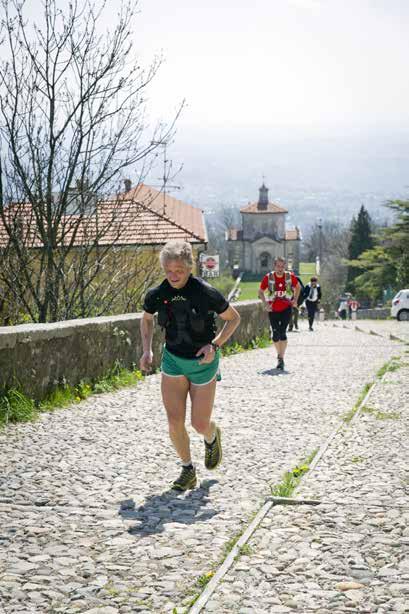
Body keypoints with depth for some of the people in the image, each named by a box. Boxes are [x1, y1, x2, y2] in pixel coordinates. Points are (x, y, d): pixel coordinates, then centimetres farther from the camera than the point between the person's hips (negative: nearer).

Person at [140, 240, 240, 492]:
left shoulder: (207, 293, -21)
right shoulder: (156, 295, -11)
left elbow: (234, 318, -6)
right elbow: (146, 320, 11)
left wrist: (214, 345, -19)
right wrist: (147, 350, -3)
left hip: (203, 362, -3)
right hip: (173, 360, 3)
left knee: (200, 424, 2)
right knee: (175, 422, -5)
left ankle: (213, 436, 40)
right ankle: (188, 470, 17)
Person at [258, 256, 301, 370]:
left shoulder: (290, 276, -6)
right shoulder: (268, 277, -8)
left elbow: (298, 287, 14)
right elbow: (260, 291, 5)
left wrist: (295, 299, 3)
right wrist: (265, 304, -7)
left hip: (286, 308, -1)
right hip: (273, 309, 1)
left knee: (282, 332, -12)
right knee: (275, 333, 5)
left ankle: (281, 358, -6)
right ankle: (279, 355, 28)